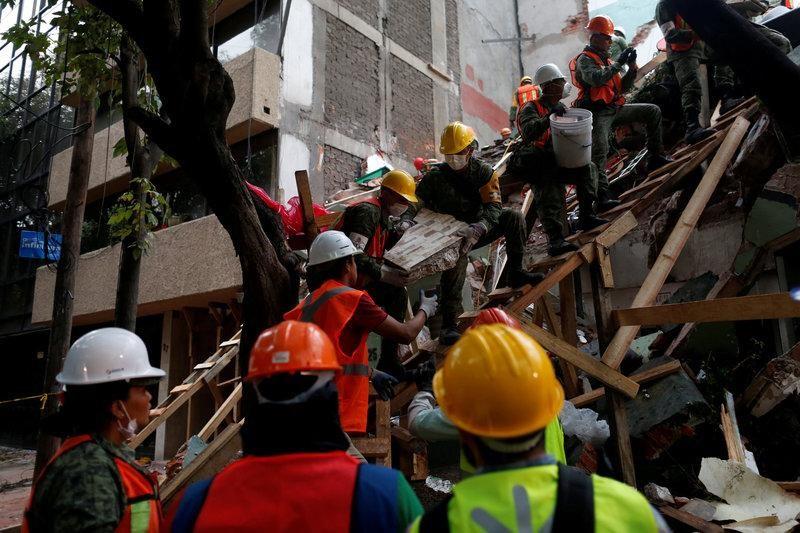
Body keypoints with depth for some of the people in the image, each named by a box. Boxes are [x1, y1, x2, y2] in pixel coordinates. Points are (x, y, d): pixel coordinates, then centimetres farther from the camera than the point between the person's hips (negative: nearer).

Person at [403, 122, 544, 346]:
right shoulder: (436, 176, -7)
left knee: (514, 216, -20)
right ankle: (448, 324, -39)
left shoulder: (483, 171, -7)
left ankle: (515, 272, -10)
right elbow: (415, 202, -8)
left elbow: (494, 207, -19)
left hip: (478, 231, 3)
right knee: (458, 255, -37)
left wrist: (476, 229, -40)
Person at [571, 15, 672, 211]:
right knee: (599, 152, -24)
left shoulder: (606, 59, 21)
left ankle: (655, 157, 9)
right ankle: (603, 196, -31)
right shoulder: (585, 59, -4)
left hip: (615, 109, 8)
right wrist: (619, 63, -16)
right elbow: (597, 79, -25)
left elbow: (622, 87, 19)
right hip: (598, 113, -8)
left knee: (653, 111, 7)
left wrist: (632, 66, 5)